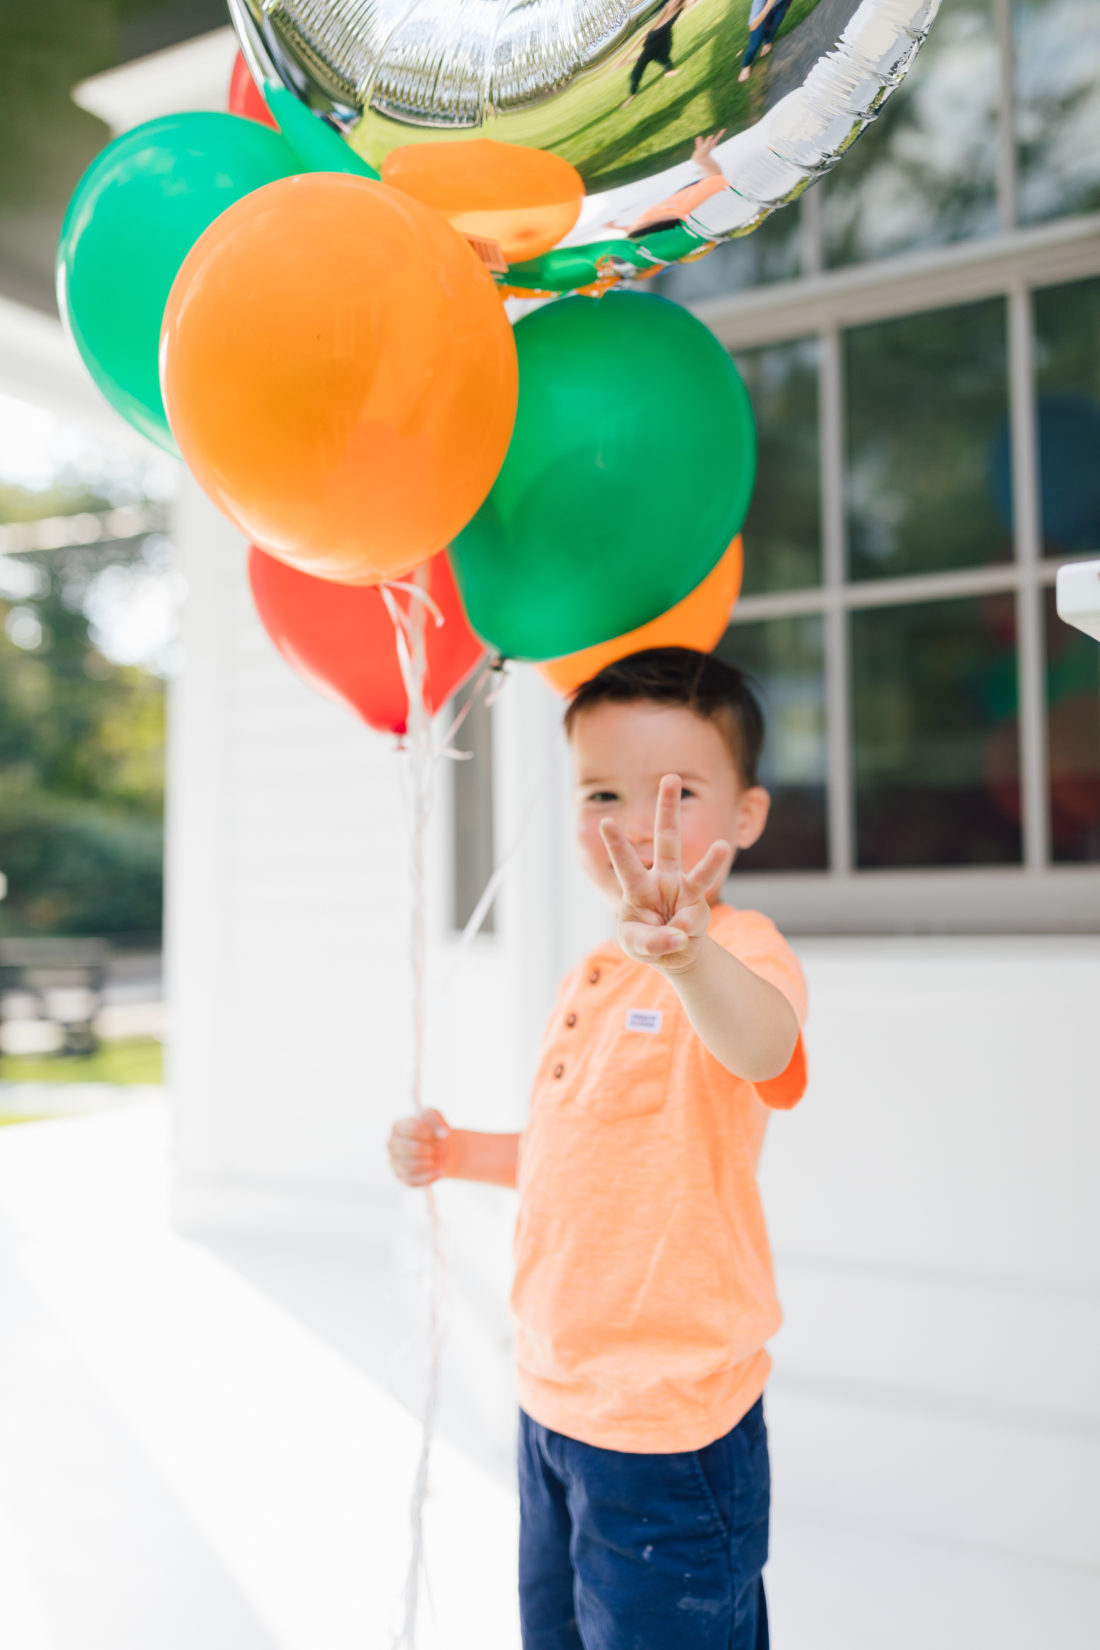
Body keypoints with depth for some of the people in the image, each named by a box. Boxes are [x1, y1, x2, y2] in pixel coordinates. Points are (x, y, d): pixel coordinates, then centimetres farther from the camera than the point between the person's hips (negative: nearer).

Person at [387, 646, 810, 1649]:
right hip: (553, 1403, 8)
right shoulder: (590, 981, 9)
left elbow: (762, 1048, -42)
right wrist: (459, 1153, 6)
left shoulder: (742, 950, -18)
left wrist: (688, 953, -62)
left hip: (671, 1426, -8)